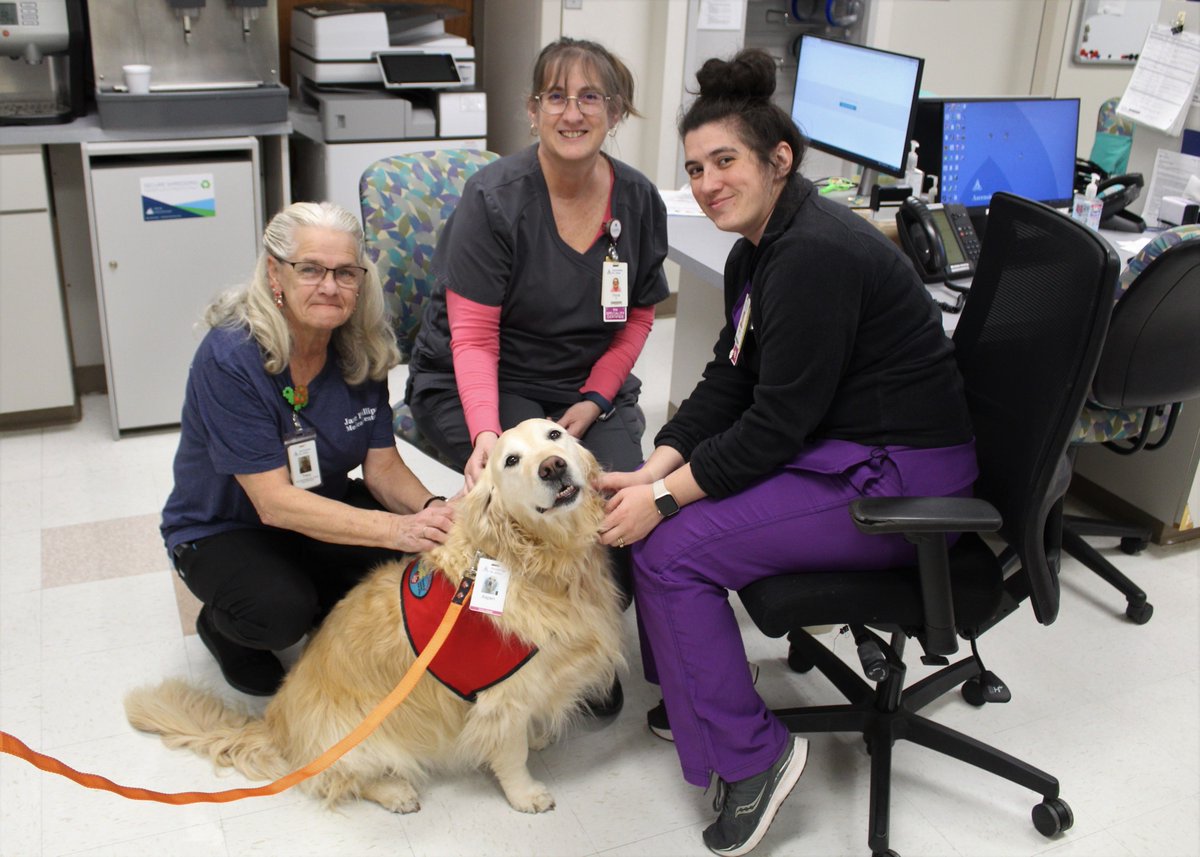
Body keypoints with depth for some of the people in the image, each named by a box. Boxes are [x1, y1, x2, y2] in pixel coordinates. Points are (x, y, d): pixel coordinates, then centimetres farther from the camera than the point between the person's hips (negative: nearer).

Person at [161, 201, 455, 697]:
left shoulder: (362, 349, -10)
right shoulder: (229, 359, -27)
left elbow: (383, 467, -10)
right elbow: (274, 502, -31)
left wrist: (432, 511, -33)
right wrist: (396, 529, -42)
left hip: (326, 508, 4)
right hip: (223, 530, -4)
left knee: (421, 553, -22)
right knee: (279, 611, -33)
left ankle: (328, 611, 9)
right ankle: (222, 626, 5)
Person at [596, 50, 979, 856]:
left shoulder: (816, 254, -23)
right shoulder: (756, 250, 8)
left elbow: (777, 423, -24)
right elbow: (728, 381, 8)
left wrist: (665, 498, -19)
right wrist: (655, 470, -5)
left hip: (901, 480, -10)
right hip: (836, 447, 10)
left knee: (670, 549, -16)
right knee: (648, 505, 6)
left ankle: (751, 754, -1)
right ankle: (691, 690, 23)